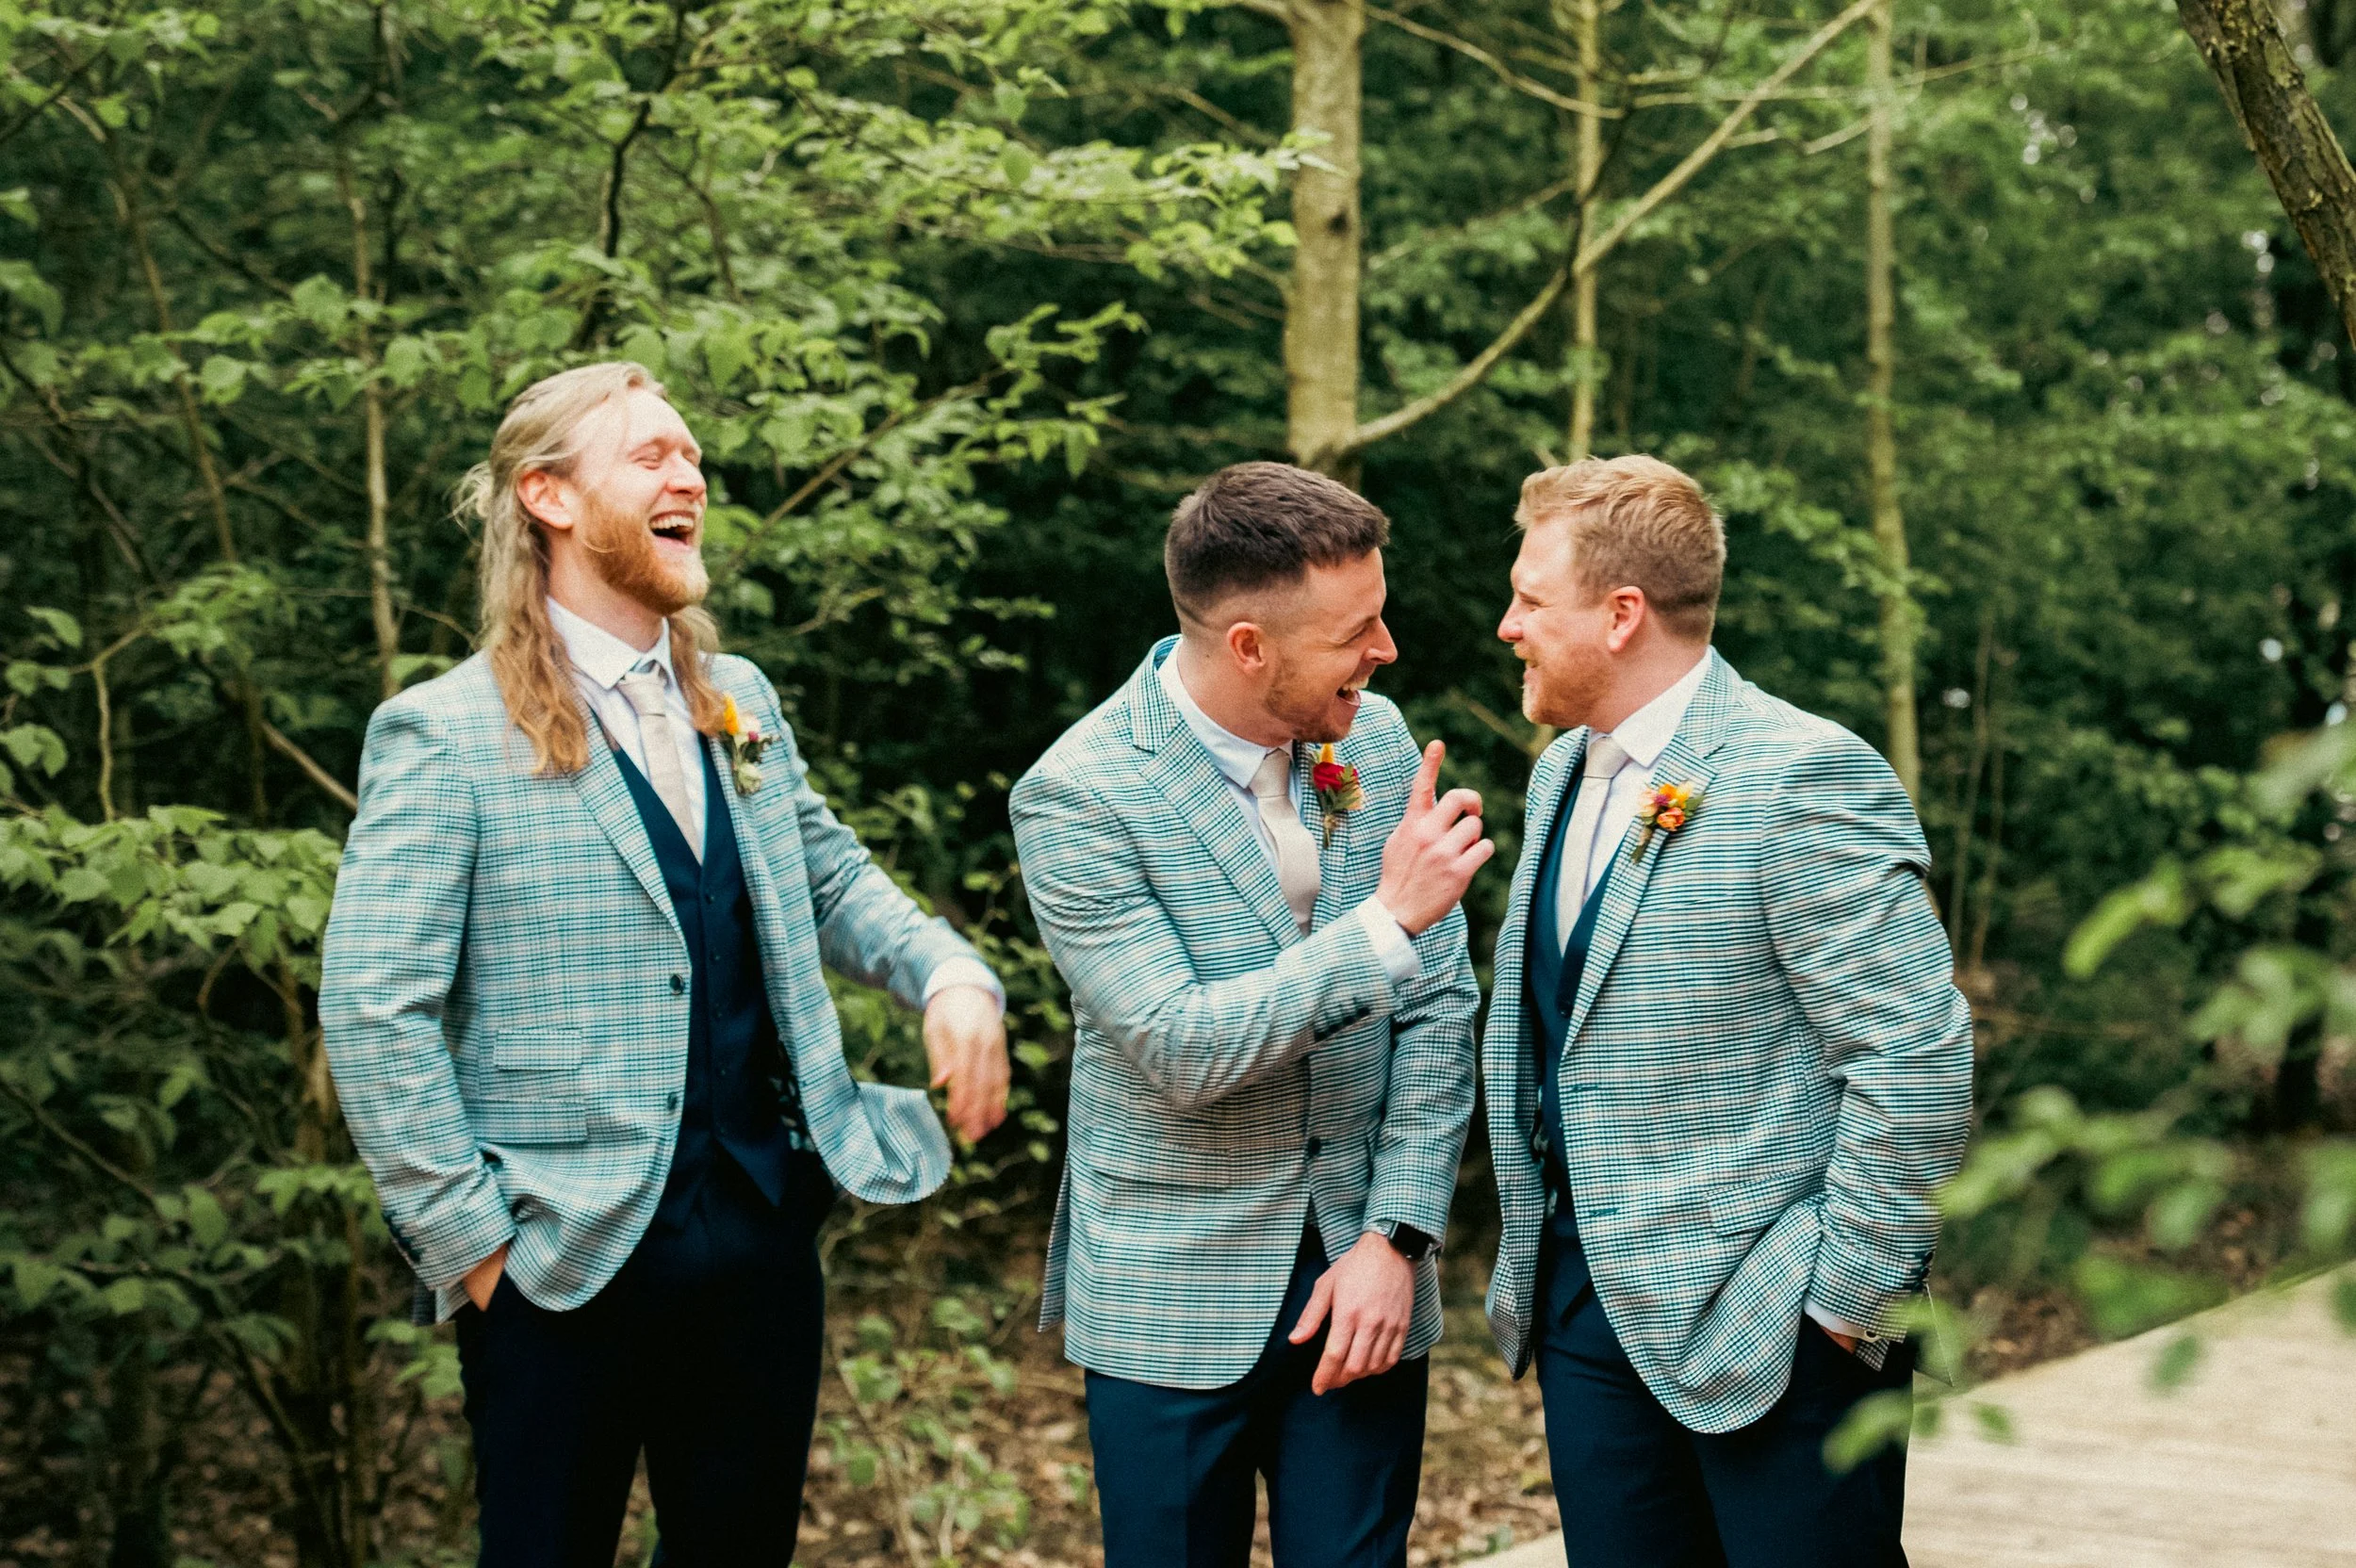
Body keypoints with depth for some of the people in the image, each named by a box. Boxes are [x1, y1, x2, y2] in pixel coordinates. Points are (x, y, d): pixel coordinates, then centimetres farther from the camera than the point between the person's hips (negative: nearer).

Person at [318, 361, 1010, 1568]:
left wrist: (950, 974, 0)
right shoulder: (445, 735, -9)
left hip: (763, 1228, 6)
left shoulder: (739, 702, 11)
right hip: (566, 1255, -5)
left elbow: (830, 879, 20)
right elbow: (374, 1011, -12)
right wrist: (468, 1239, -13)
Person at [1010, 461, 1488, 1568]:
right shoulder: (1079, 795, -16)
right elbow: (1182, 1052, -22)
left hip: (1363, 1272, 4)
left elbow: (1438, 1012, 2)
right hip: (1171, 1299, -4)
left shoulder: (1378, 740, 0)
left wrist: (1396, 1236, -6)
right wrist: (1388, 918, -24)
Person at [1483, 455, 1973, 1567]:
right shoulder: (1565, 770, 11)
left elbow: (1916, 1055, -20)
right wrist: (1535, 1247, 16)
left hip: (1765, 1327, -8)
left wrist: (1851, 1296, -17)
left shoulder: (1802, 777, -17)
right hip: (1587, 1297, 8)